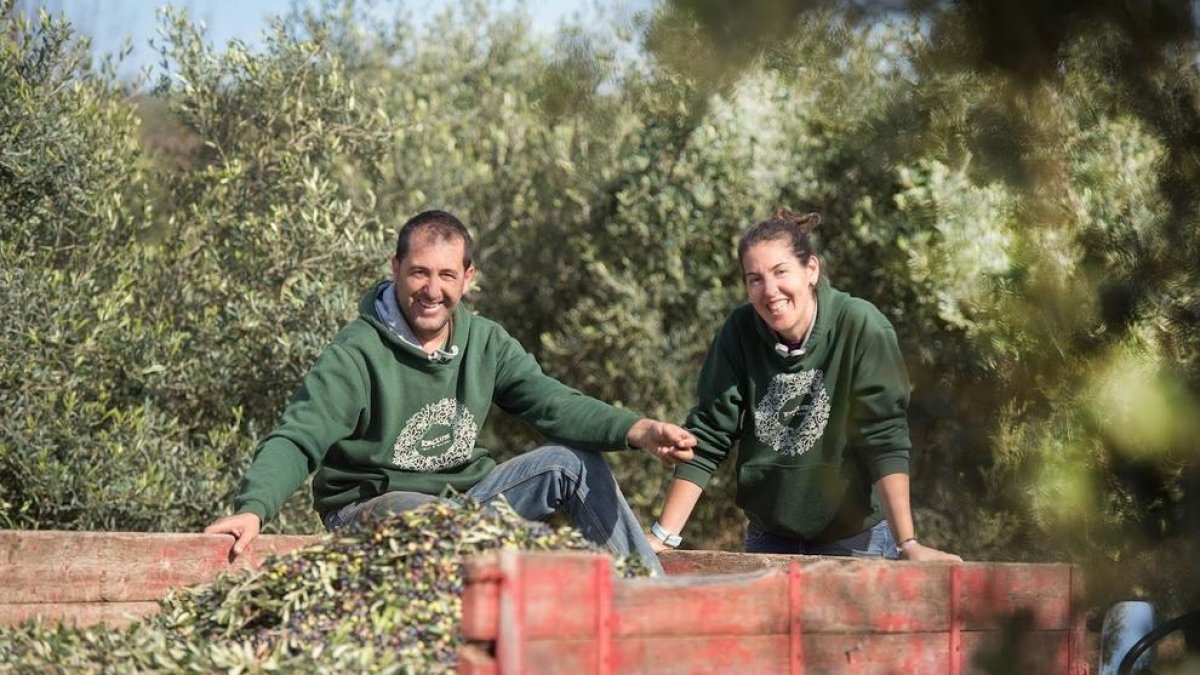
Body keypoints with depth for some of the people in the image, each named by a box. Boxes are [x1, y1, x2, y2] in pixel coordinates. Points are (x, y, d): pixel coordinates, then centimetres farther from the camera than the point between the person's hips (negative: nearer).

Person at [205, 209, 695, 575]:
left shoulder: (486, 343, 3)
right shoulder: (358, 354, -16)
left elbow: (552, 403, -5)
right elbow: (296, 440, -23)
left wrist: (636, 431, -24)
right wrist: (253, 509, -43)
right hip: (375, 506, -6)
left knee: (574, 462, -9)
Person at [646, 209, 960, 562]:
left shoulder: (861, 327, -19)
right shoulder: (740, 331, -10)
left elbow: (884, 440, -21)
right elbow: (707, 437, -7)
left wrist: (908, 544, -26)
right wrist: (662, 536, -12)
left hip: (855, 538, -3)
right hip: (769, 537, 3)